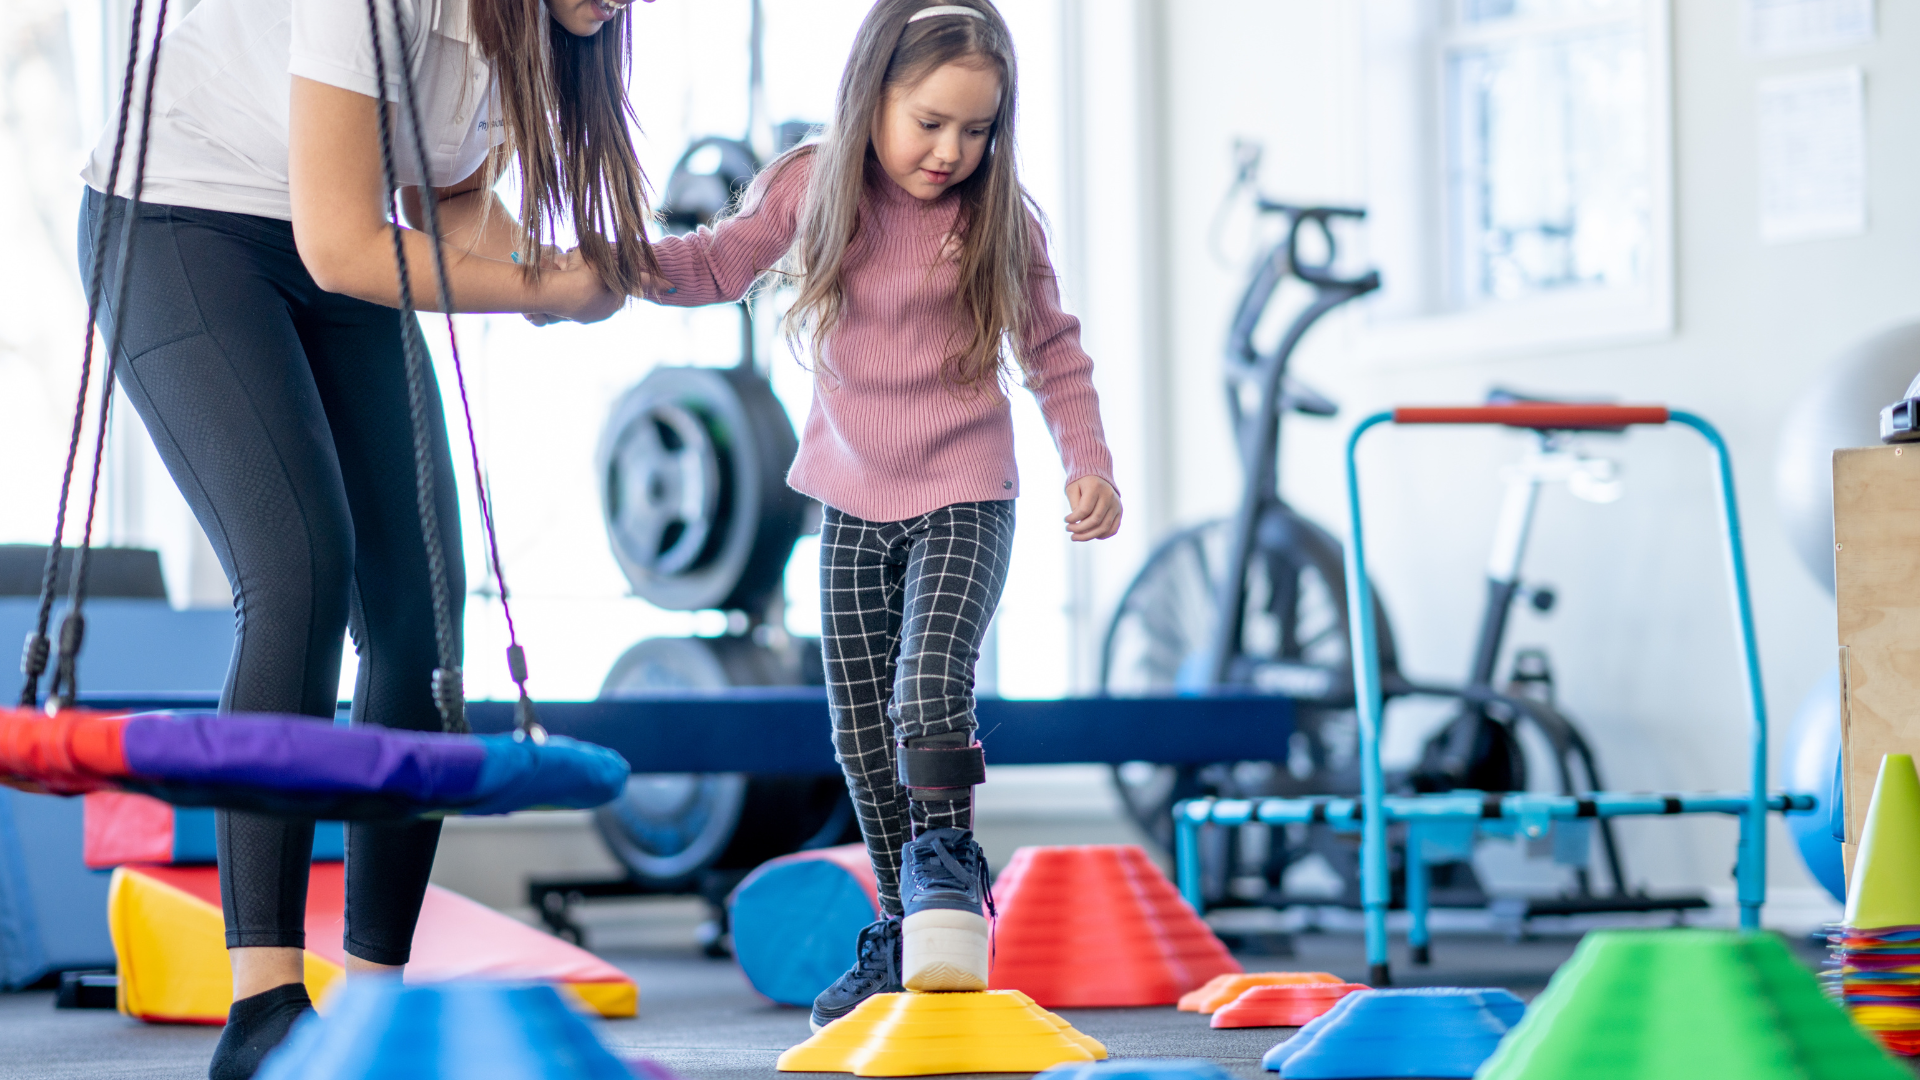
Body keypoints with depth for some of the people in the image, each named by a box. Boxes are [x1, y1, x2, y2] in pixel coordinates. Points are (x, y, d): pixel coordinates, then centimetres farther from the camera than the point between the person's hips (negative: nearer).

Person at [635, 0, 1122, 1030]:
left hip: (963, 493, -3)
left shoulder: (997, 216, -8)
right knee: (862, 729, 8)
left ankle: (945, 861, -1)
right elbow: (721, 263, 5)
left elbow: (1052, 347, 1)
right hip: (853, 499, 3)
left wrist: (1088, 462, -8)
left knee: (929, 689, -23)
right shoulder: (809, 186, -5)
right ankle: (902, 927, 21)